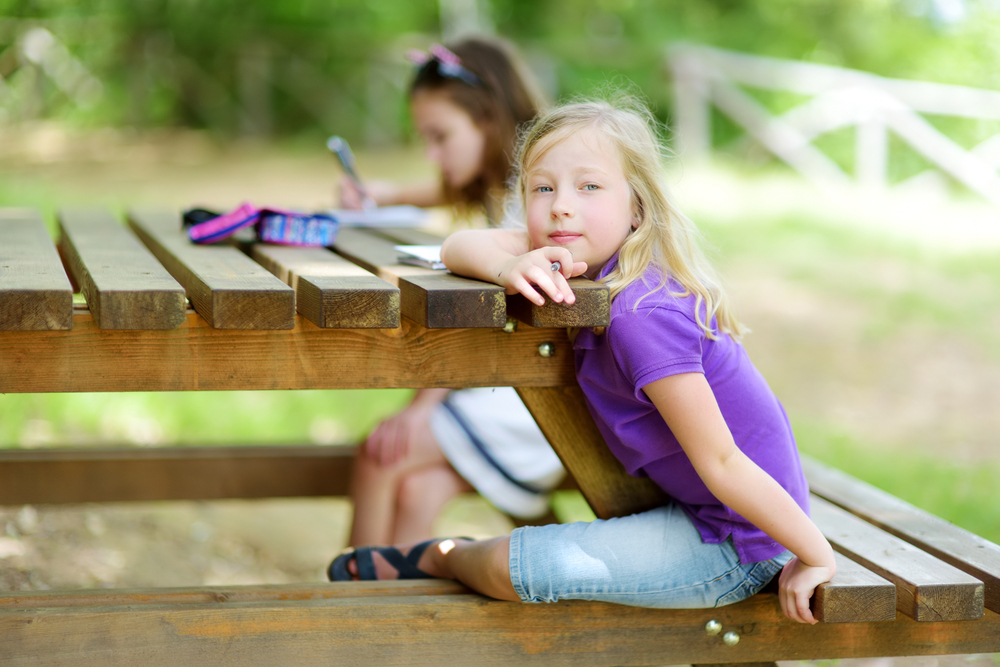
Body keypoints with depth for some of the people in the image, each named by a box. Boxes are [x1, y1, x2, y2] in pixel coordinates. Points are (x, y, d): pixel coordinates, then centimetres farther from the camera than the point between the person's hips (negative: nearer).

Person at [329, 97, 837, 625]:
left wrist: (814, 555, -23)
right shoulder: (592, 256, -3)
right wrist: (509, 268, -24)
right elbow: (458, 246, -3)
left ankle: (440, 560, 24)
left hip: (735, 549, -8)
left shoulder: (642, 320, -29)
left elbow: (720, 463, -26)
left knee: (512, 567, -5)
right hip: (701, 513, 8)